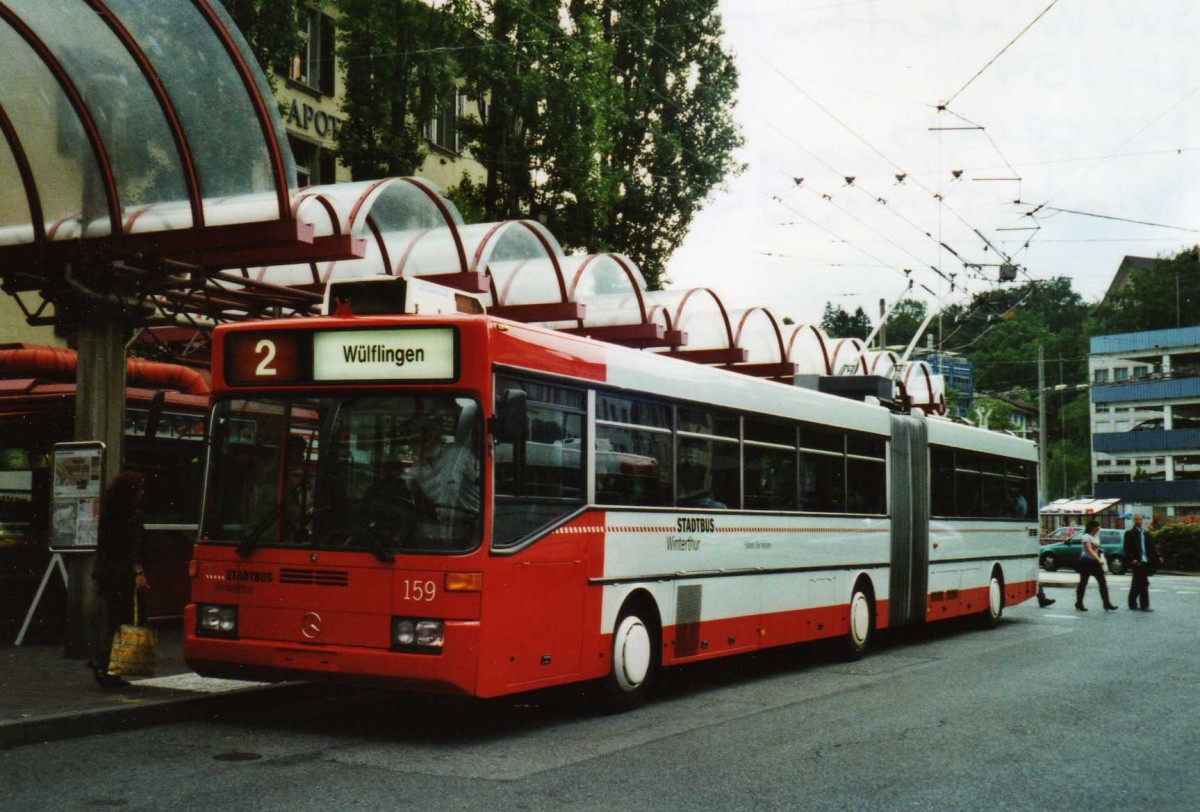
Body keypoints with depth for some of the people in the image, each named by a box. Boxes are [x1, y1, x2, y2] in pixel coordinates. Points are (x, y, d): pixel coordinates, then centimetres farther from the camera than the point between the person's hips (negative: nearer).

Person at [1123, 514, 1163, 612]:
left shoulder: (1145, 533, 14)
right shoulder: (1130, 533, -3)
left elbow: (1151, 546, 13)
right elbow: (1127, 549, -8)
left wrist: (1157, 557, 0)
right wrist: (1132, 559, -19)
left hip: (1145, 561, 6)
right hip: (1137, 562, -6)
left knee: (1137, 584, 13)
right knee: (1143, 583, -11)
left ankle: (1132, 603, 22)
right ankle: (1144, 605, -7)